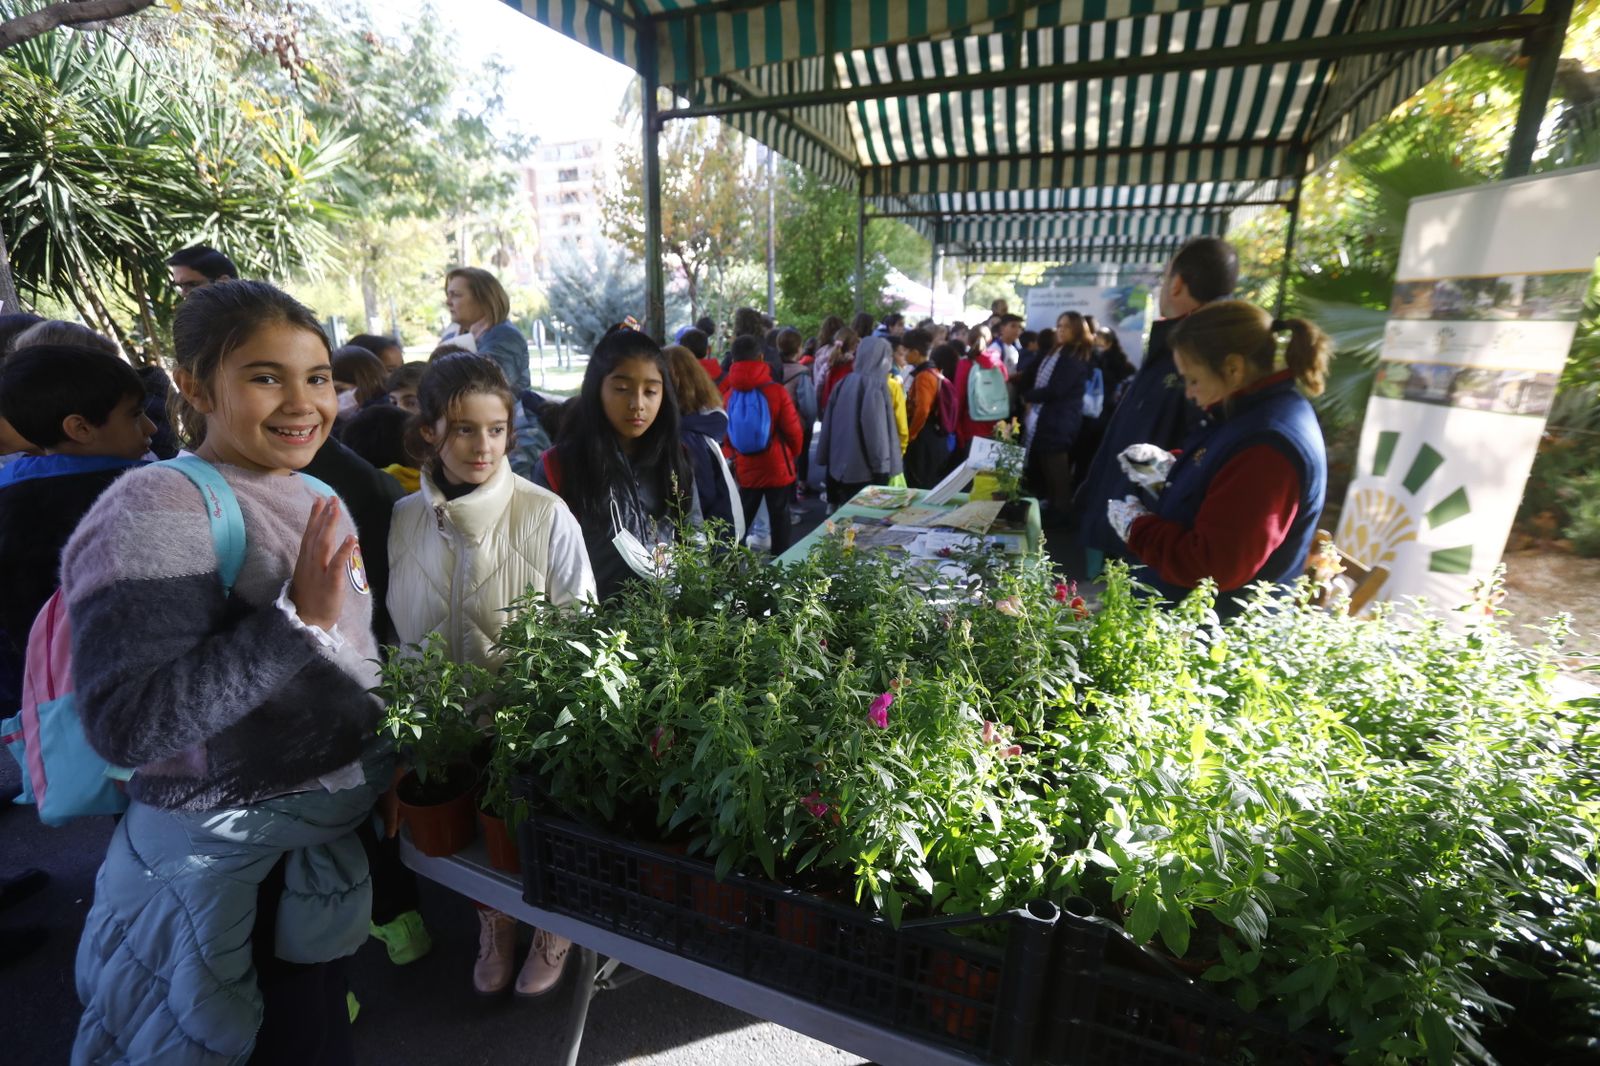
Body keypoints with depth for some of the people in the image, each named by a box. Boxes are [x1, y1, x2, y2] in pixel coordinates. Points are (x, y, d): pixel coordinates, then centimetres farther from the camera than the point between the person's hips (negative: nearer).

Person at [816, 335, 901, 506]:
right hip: (866, 469, -7)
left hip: (841, 465, 7)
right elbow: (877, 428, -18)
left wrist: (827, 458, 16)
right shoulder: (875, 385, -13)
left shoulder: (844, 383, 7)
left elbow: (829, 424, 10)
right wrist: (882, 466, -14)